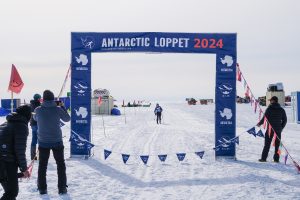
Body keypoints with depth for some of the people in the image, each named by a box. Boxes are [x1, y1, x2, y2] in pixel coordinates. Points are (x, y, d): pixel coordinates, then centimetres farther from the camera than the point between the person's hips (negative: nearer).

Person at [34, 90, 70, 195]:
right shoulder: (58, 109, -13)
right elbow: (67, 119, 3)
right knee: (60, 164, 13)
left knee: (42, 165, 13)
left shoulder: (38, 110, -9)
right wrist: (62, 106, 10)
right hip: (57, 141, -1)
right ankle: (62, 188, 13)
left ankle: (42, 188, 13)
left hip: (43, 142, 1)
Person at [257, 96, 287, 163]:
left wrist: (259, 124, 7)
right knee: (277, 145, 9)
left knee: (267, 144, 1)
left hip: (270, 129, -3)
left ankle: (263, 158, 1)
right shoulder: (282, 110, 5)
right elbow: (284, 120, 8)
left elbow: (265, 118, -9)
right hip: (278, 130, 3)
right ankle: (276, 159, 8)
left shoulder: (269, 108, -8)